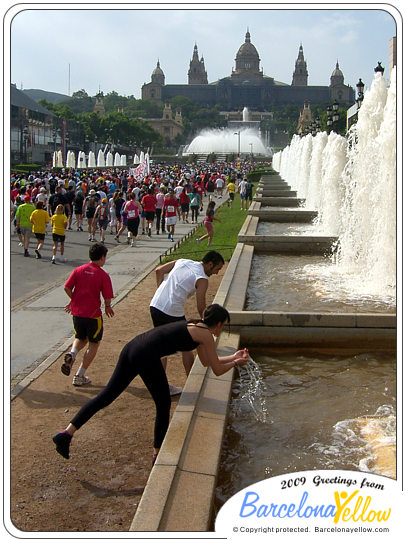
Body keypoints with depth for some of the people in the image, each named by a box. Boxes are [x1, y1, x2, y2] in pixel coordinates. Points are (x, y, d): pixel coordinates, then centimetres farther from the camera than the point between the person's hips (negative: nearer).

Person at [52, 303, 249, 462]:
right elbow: (217, 370, 7)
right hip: (146, 356, -8)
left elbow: (206, 361, 38)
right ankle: (158, 455, 21)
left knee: (106, 396, 11)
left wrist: (233, 357, 42)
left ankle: (66, 433, 8)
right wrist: (235, 363, 24)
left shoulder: (195, 326, 29)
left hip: (132, 347, 8)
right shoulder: (206, 335, 4)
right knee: (163, 406, 11)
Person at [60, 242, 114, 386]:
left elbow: (67, 288, -2)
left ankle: (72, 354, -6)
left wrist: (74, 301, 15)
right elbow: (107, 298, -13)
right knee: (93, 344, 13)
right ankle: (80, 376, 10)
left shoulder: (78, 270, 1)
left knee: (81, 339, 27)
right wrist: (107, 307, 9)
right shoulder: (103, 275, -10)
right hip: (93, 314, -4)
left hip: (77, 313, 4)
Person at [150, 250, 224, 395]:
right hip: (173, 313, -7)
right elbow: (201, 308, -8)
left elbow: (159, 270, 17)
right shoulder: (202, 279, -7)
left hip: (155, 305, 7)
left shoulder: (182, 262, 14)